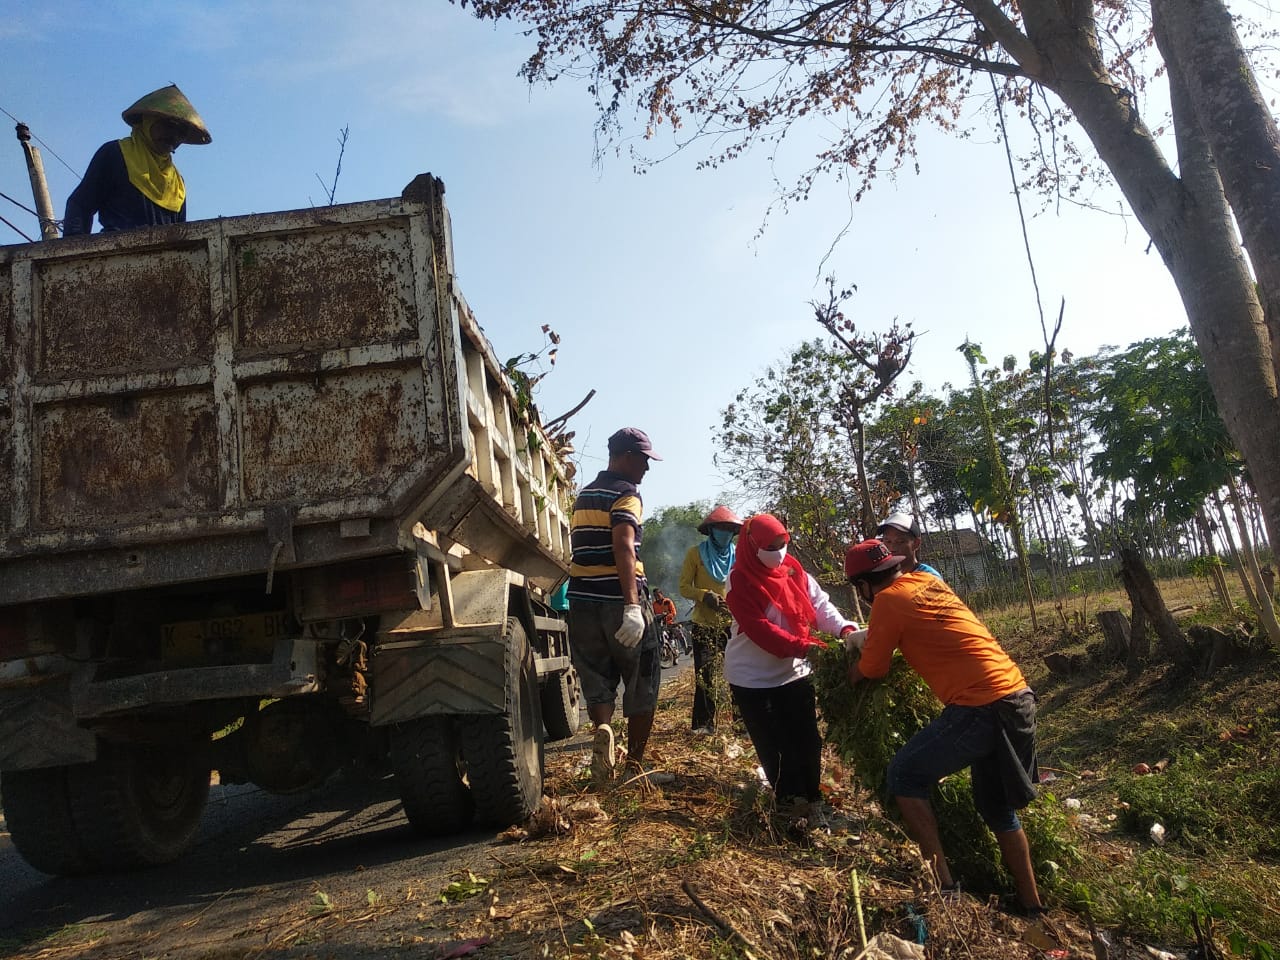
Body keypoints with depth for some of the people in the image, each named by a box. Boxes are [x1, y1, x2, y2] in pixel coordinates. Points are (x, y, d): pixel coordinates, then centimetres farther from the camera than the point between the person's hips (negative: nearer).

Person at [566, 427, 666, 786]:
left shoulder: (584, 495, 18)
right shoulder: (626, 494, -8)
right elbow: (623, 545, -22)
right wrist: (632, 605, -29)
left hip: (583, 602, 6)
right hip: (618, 601, -6)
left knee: (597, 681, 9)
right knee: (642, 686, 7)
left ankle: (602, 730, -18)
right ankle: (634, 765, 13)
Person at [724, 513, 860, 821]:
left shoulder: (792, 569, 2)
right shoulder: (740, 581, -16)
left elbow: (819, 604, -4)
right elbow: (759, 629, -24)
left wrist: (845, 628, -24)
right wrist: (804, 647, -34)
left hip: (794, 671, 5)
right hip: (753, 678, -5)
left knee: (807, 740, 6)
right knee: (771, 745, 3)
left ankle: (811, 801, 21)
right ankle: (790, 802, 19)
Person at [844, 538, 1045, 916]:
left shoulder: (889, 600, -7)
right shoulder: (928, 581, 15)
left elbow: (871, 669, 2)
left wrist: (851, 670, 23)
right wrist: (872, 637, 33)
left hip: (981, 708, -9)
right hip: (1019, 697, 9)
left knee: (904, 775, 6)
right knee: (997, 807, 23)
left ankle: (943, 884, 5)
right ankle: (1030, 903, 30)